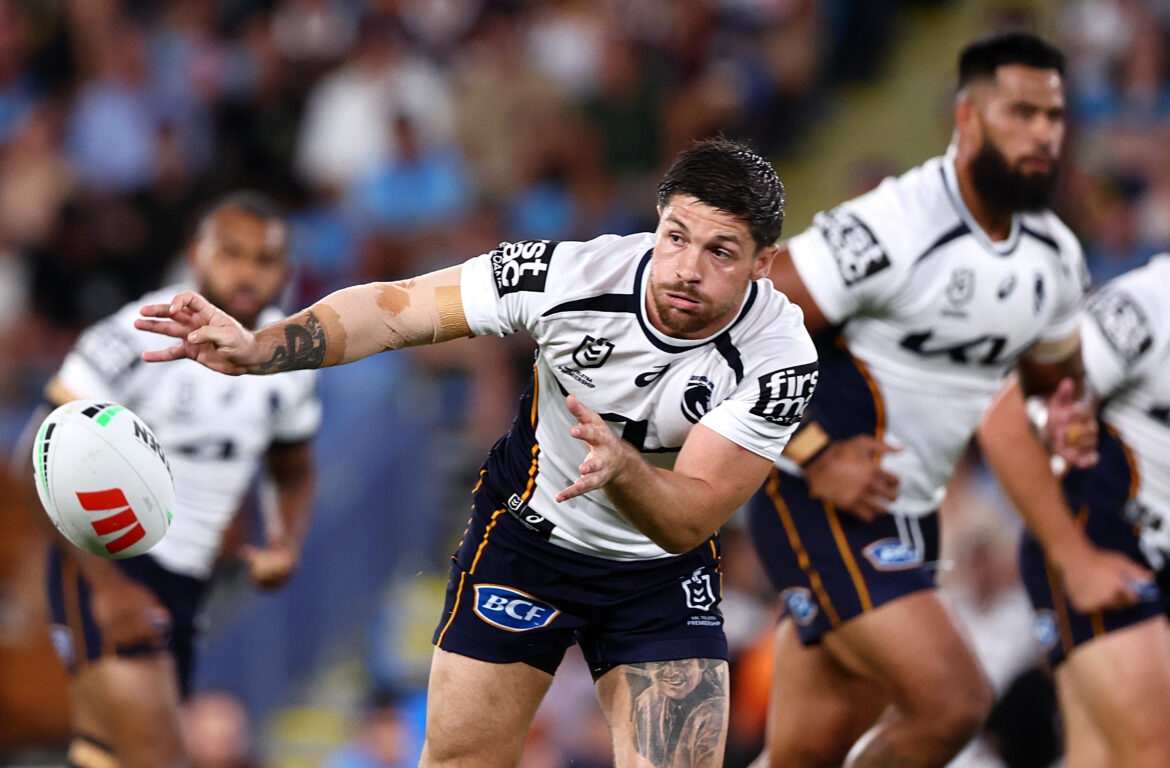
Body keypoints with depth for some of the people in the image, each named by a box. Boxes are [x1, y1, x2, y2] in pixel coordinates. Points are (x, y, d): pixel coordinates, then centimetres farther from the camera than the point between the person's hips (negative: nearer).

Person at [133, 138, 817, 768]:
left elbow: (690, 519, -31)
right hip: (526, 534, 0)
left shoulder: (782, 356, -27)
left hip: (663, 574, 0)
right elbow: (391, 309, -19)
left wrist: (622, 466, -52)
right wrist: (257, 347, -33)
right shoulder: (573, 274, -26)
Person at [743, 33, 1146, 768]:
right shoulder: (888, 231, -20)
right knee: (953, 701, -18)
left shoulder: (1056, 257, 6)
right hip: (821, 506, -8)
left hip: (906, 514, 8)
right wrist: (816, 454, -20)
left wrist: (1066, 422, 0)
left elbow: (1053, 376, 24)